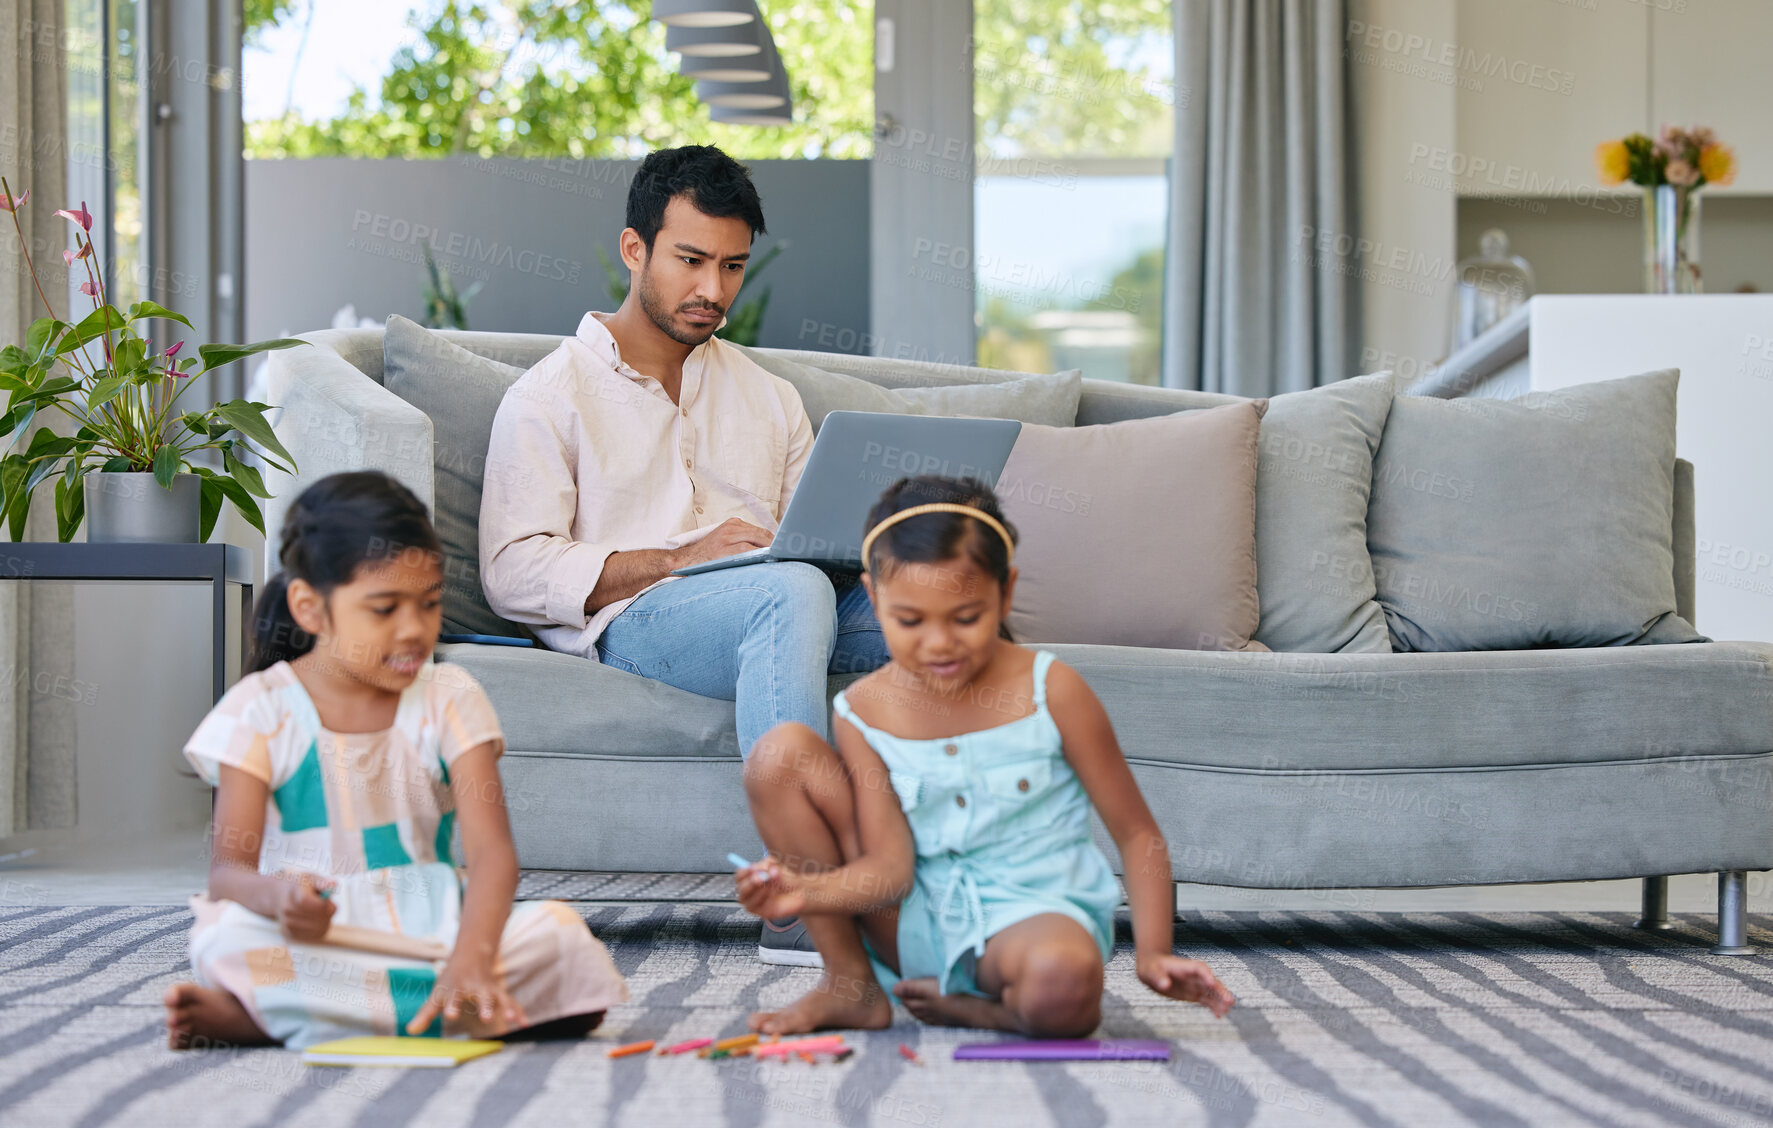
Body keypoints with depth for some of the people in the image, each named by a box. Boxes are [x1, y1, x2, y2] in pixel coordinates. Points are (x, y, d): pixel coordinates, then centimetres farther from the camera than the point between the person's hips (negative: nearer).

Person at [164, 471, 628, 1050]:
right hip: (310, 939, -3)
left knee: (560, 933, -27)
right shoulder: (261, 709, 1)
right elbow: (229, 867, -7)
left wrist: (471, 958, -30)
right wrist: (276, 894, -34)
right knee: (226, 940, -34)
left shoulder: (448, 699, 4)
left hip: (430, 932, 3)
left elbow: (492, 851, -9)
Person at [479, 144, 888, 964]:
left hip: (779, 610, 5)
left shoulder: (768, 398, 29)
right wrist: (677, 560, -12)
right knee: (793, 592, -38)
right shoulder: (550, 396, 12)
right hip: (631, 621, -5)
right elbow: (515, 573, 0)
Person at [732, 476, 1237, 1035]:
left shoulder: (1050, 690, -8)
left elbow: (1137, 833, -3)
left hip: (1029, 912, -3)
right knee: (780, 752, -9)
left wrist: (1152, 953, -16)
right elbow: (890, 865, -8)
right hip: (916, 922, 3)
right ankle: (850, 984, -1)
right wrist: (809, 892, -29)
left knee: (1063, 983, -43)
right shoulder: (865, 711, -1)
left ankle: (955, 1004, -5)